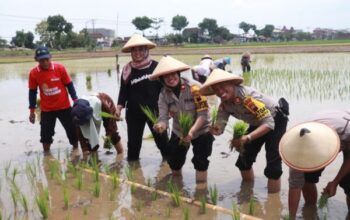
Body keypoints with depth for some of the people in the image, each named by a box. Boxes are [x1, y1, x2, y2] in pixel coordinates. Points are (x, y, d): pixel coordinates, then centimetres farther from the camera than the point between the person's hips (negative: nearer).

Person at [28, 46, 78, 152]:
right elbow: (32, 92, 3)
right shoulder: (33, 73, -8)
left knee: (72, 130, 7)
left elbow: (69, 85, -2)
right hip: (46, 109, 1)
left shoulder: (60, 68, -12)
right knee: (46, 134, 7)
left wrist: (75, 100, -6)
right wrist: (32, 111, 5)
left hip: (64, 106, -1)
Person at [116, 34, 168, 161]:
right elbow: (124, 91, 4)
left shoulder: (155, 66, -6)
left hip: (154, 110, -2)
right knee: (133, 140, 11)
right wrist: (119, 107, -8)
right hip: (134, 112, 2)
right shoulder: (127, 69, 0)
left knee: (161, 137, 7)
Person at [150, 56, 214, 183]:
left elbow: (203, 115, -26)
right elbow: (163, 118, -19)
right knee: (174, 163, 14)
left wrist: (191, 132, -40)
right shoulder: (164, 94, -12)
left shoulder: (194, 87, -25)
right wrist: (160, 126, -43)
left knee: (200, 163, -11)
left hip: (200, 132, -4)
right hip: (179, 133, 5)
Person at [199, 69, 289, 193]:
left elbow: (269, 123, -39)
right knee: (244, 160, 10)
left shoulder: (248, 96, -37)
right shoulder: (224, 104, -12)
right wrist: (215, 129, -40)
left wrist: (247, 138, -48)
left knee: (273, 165, -16)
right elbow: (220, 125, -16)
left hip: (275, 120, -8)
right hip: (256, 124, 8)